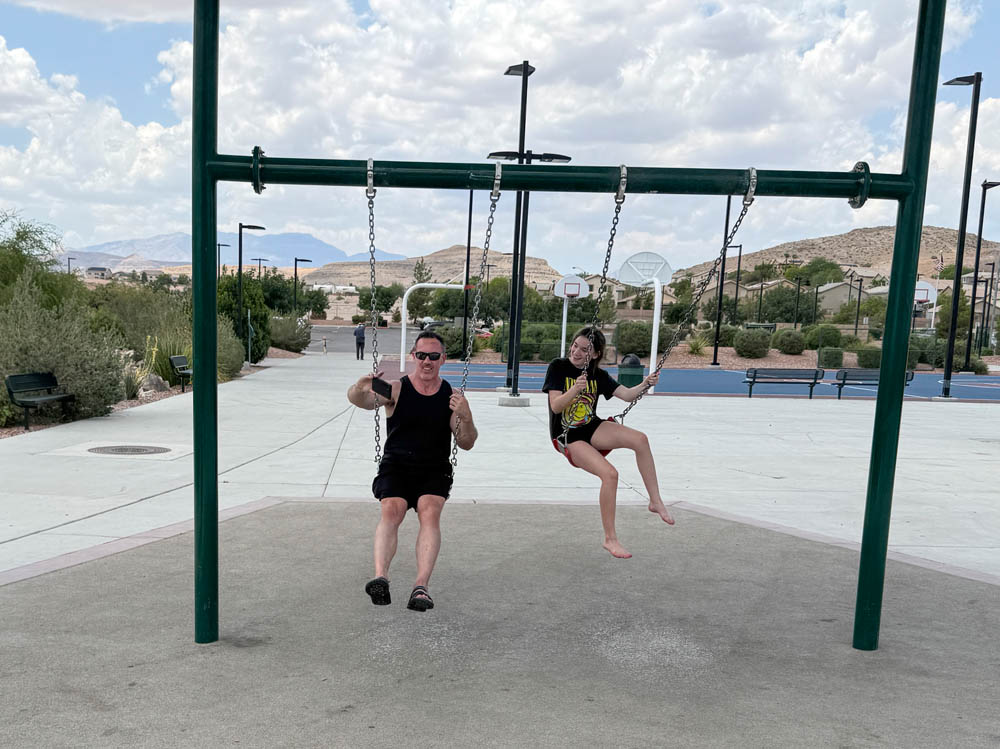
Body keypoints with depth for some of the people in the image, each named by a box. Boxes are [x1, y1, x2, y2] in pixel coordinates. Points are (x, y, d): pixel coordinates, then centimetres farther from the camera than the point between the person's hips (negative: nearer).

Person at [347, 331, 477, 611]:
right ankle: (380, 576, -37)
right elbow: (359, 399, -15)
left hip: (435, 471, 1)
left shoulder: (451, 396, 7)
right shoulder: (396, 389, 3)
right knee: (391, 510, -27)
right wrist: (360, 389, -40)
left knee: (430, 512, -26)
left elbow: (467, 444, 5)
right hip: (396, 467, 0)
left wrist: (466, 417, -16)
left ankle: (421, 586, -31)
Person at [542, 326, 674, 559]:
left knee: (640, 439, -21)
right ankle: (610, 539, -11)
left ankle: (655, 501, -10)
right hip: (567, 436, -5)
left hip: (592, 428, 5)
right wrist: (575, 389, -33)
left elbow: (627, 395, 0)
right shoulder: (558, 367, -8)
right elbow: (555, 406, -16)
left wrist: (644, 384, -20)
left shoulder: (598, 375, 5)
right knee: (610, 474, -26)